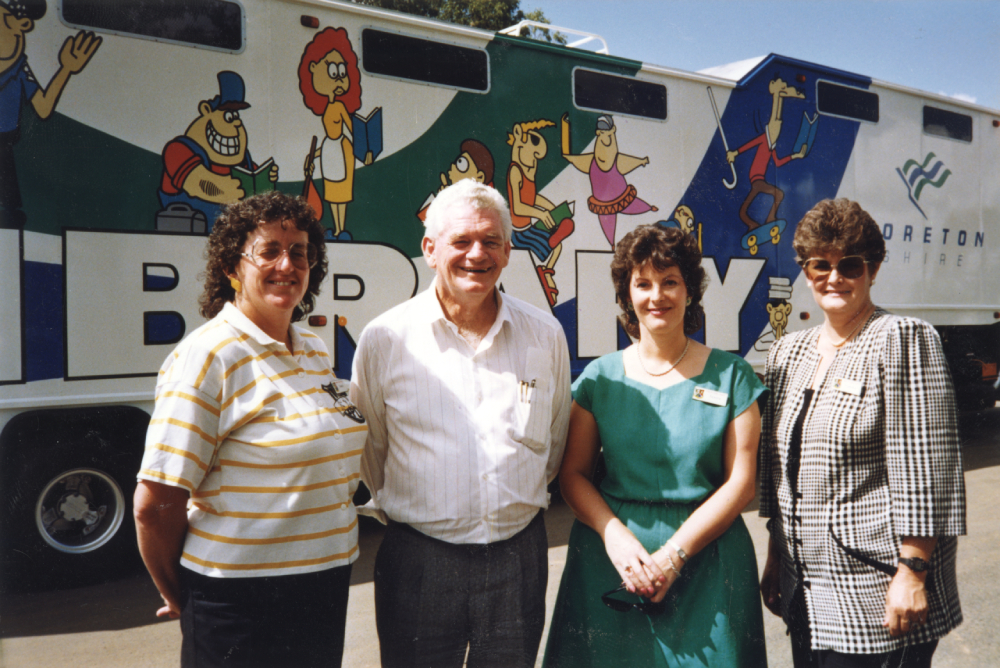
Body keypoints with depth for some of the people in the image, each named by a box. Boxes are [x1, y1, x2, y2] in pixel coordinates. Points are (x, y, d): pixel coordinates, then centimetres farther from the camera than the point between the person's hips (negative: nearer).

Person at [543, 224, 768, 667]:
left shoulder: (731, 376, 0)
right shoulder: (599, 378, 3)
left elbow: (740, 482, -4)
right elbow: (572, 473, 2)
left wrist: (673, 554, -13)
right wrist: (615, 535, -15)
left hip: (705, 560, 0)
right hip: (609, 557, 1)